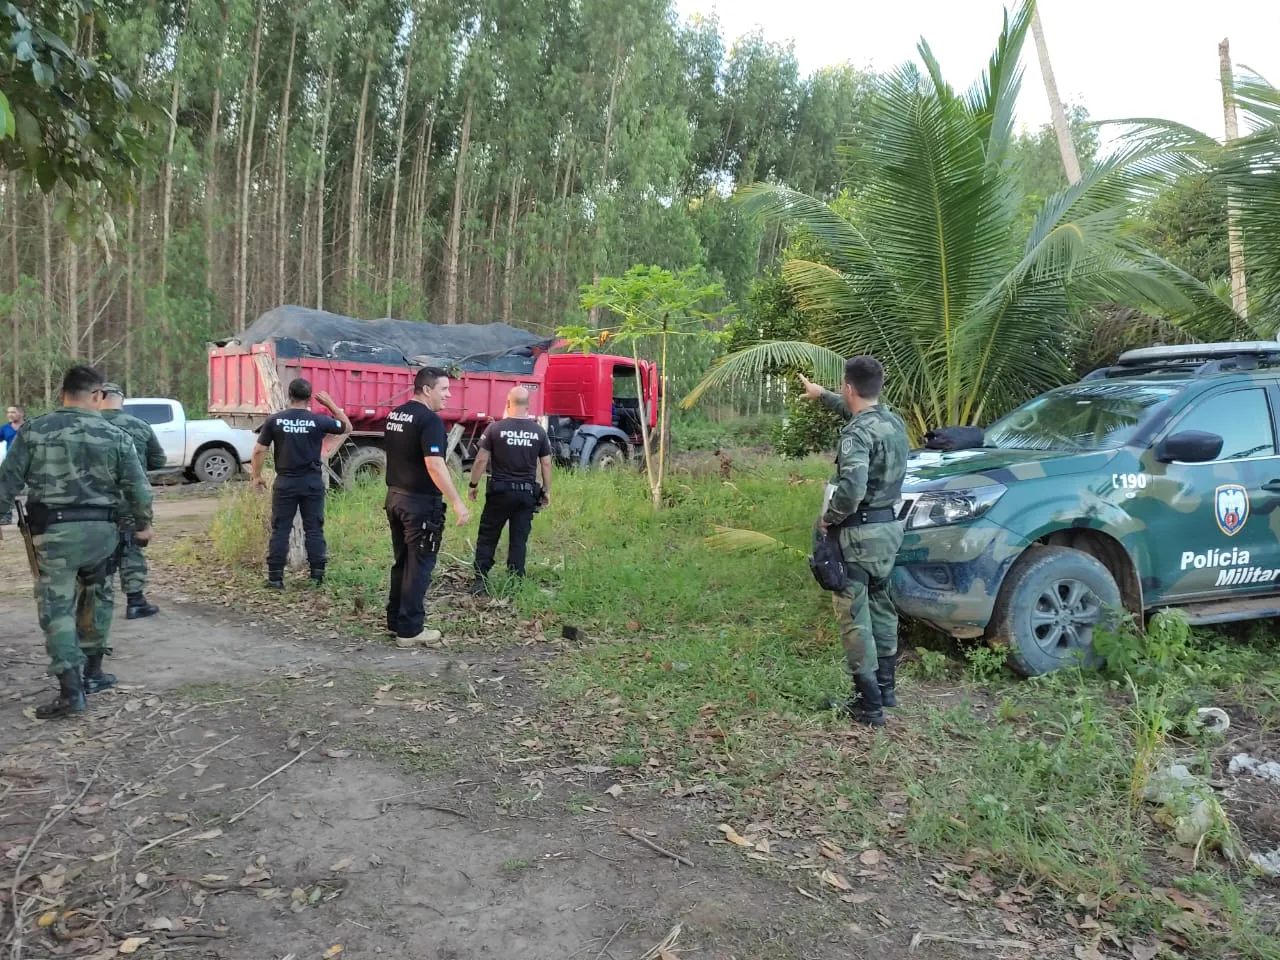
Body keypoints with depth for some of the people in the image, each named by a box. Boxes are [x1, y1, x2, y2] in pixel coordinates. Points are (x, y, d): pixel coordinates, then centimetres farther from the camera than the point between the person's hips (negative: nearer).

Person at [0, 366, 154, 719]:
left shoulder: (34, 431, 0)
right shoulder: (115, 436, 0)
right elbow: (137, 487, 0)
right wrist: (143, 524, 14)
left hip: (55, 530, -1)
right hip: (102, 529, 2)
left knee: (57, 609, 1)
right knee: (96, 601, 19)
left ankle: (70, 689, -6)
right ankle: (92, 673, 28)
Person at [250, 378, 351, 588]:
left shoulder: (274, 420, -3)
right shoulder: (318, 421, -6)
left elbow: (259, 450, 0)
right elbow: (347, 427, 9)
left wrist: (256, 476, 12)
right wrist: (330, 403, 12)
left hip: (285, 481, 1)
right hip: (312, 482, -1)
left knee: (280, 529, 6)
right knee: (314, 529, 7)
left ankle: (275, 576, 6)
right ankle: (317, 574, 8)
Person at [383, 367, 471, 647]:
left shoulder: (394, 415, 10)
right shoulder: (430, 420, -18)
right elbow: (434, 466, -26)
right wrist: (457, 503, -25)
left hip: (395, 496, 9)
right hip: (421, 502, -9)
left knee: (401, 561, 17)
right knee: (419, 565, -1)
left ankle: (395, 621, 25)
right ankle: (410, 630, 4)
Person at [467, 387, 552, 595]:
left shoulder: (495, 428, -7)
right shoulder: (539, 431, 0)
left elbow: (481, 460, -5)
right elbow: (546, 464, 3)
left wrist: (473, 484, 6)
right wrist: (547, 491, 13)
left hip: (500, 491, -2)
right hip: (527, 493, 2)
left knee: (487, 538, 9)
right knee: (519, 540, 8)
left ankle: (480, 581, 6)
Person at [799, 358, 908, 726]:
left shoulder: (857, 432, -20)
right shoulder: (893, 421, 7)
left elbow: (851, 490, -33)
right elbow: (859, 410, 30)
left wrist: (828, 517, -15)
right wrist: (822, 395, 41)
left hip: (860, 533, -9)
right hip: (890, 527, 9)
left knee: (855, 619, -1)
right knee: (881, 608, 20)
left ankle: (869, 704, 3)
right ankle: (885, 688, 32)